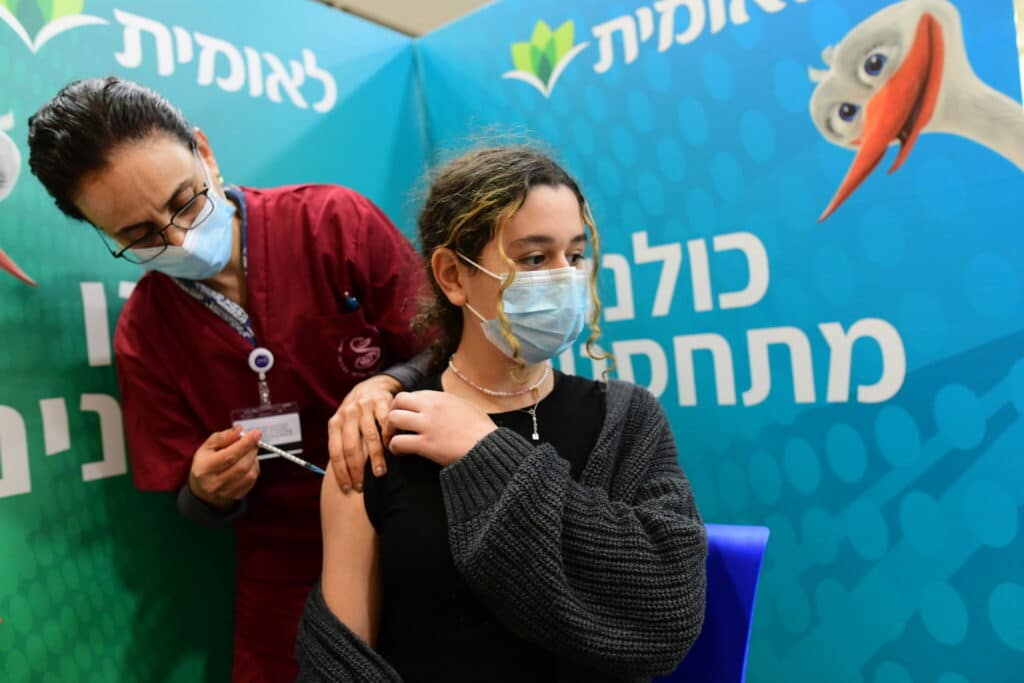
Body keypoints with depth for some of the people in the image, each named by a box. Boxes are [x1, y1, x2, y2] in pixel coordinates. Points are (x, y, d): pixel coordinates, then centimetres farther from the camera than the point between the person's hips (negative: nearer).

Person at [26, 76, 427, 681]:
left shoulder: (339, 223, -14)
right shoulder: (142, 337, -5)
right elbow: (197, 506, 3)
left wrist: (386, 386, -30)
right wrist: (208, 493, -20)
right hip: (288, 565, 2)